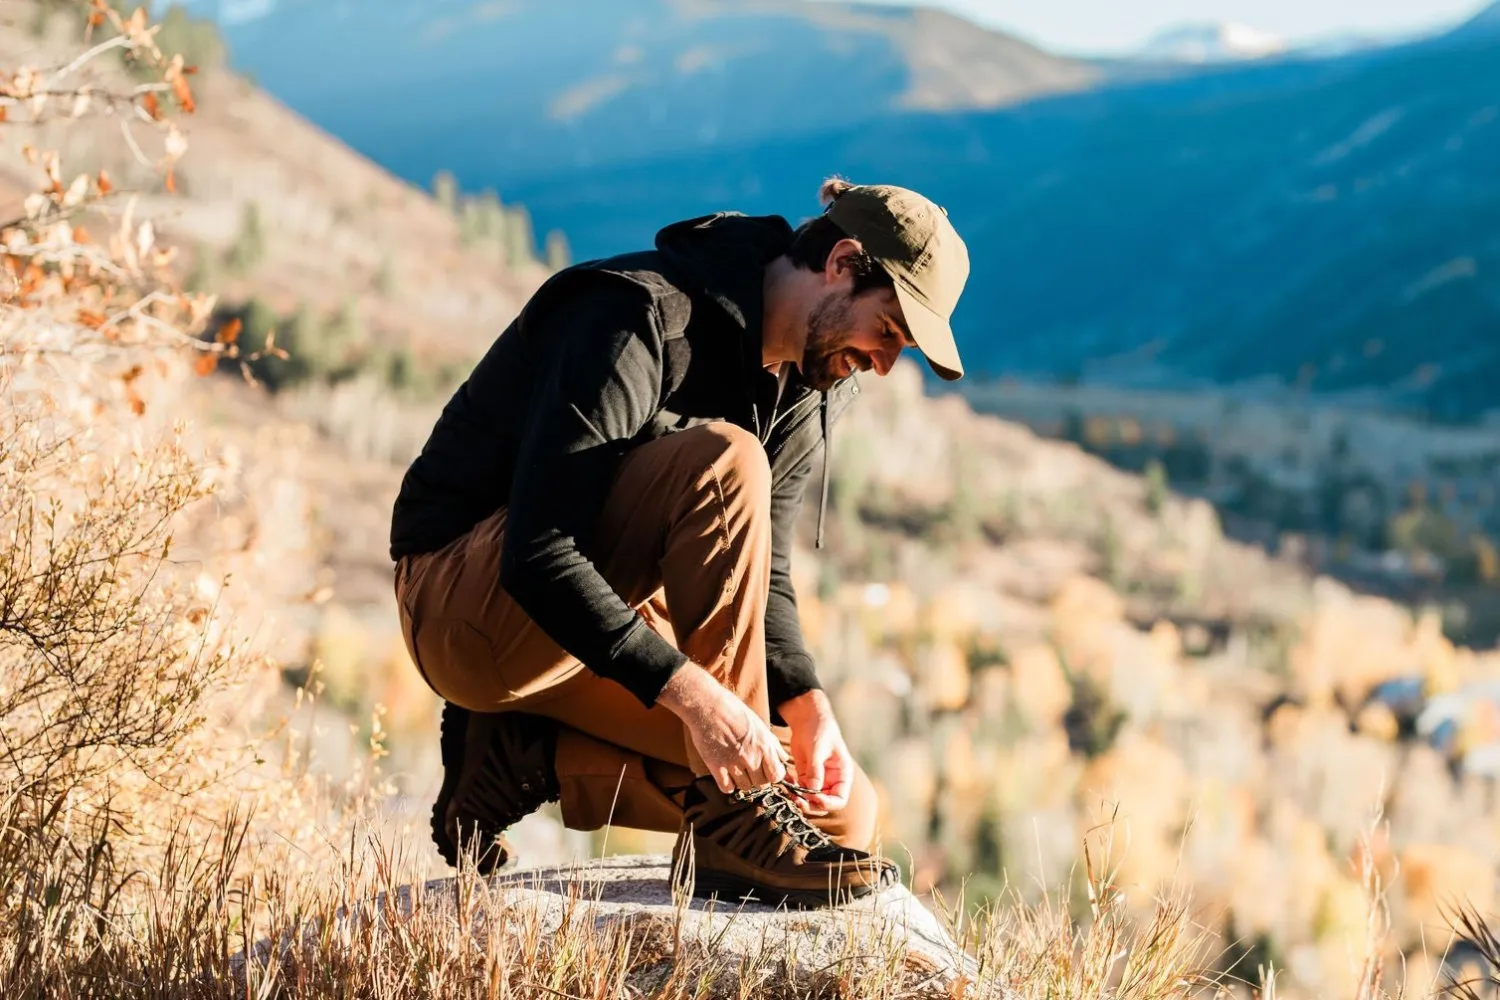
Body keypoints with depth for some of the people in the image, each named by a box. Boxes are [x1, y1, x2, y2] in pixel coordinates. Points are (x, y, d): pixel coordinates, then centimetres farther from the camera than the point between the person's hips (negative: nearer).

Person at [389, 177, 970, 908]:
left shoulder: (809, 388, 5)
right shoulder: (642, 316, -23)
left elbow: (761, 574, 5)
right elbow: (538, 556, -31)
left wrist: (808, 708, -14)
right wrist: (693, 694, -38)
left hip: (610, 619, 8)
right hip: (465, 606, -8)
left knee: (842, 812, -4)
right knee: (723, 465, -33)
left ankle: (527, 752, 0)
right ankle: (733, 823, -28)